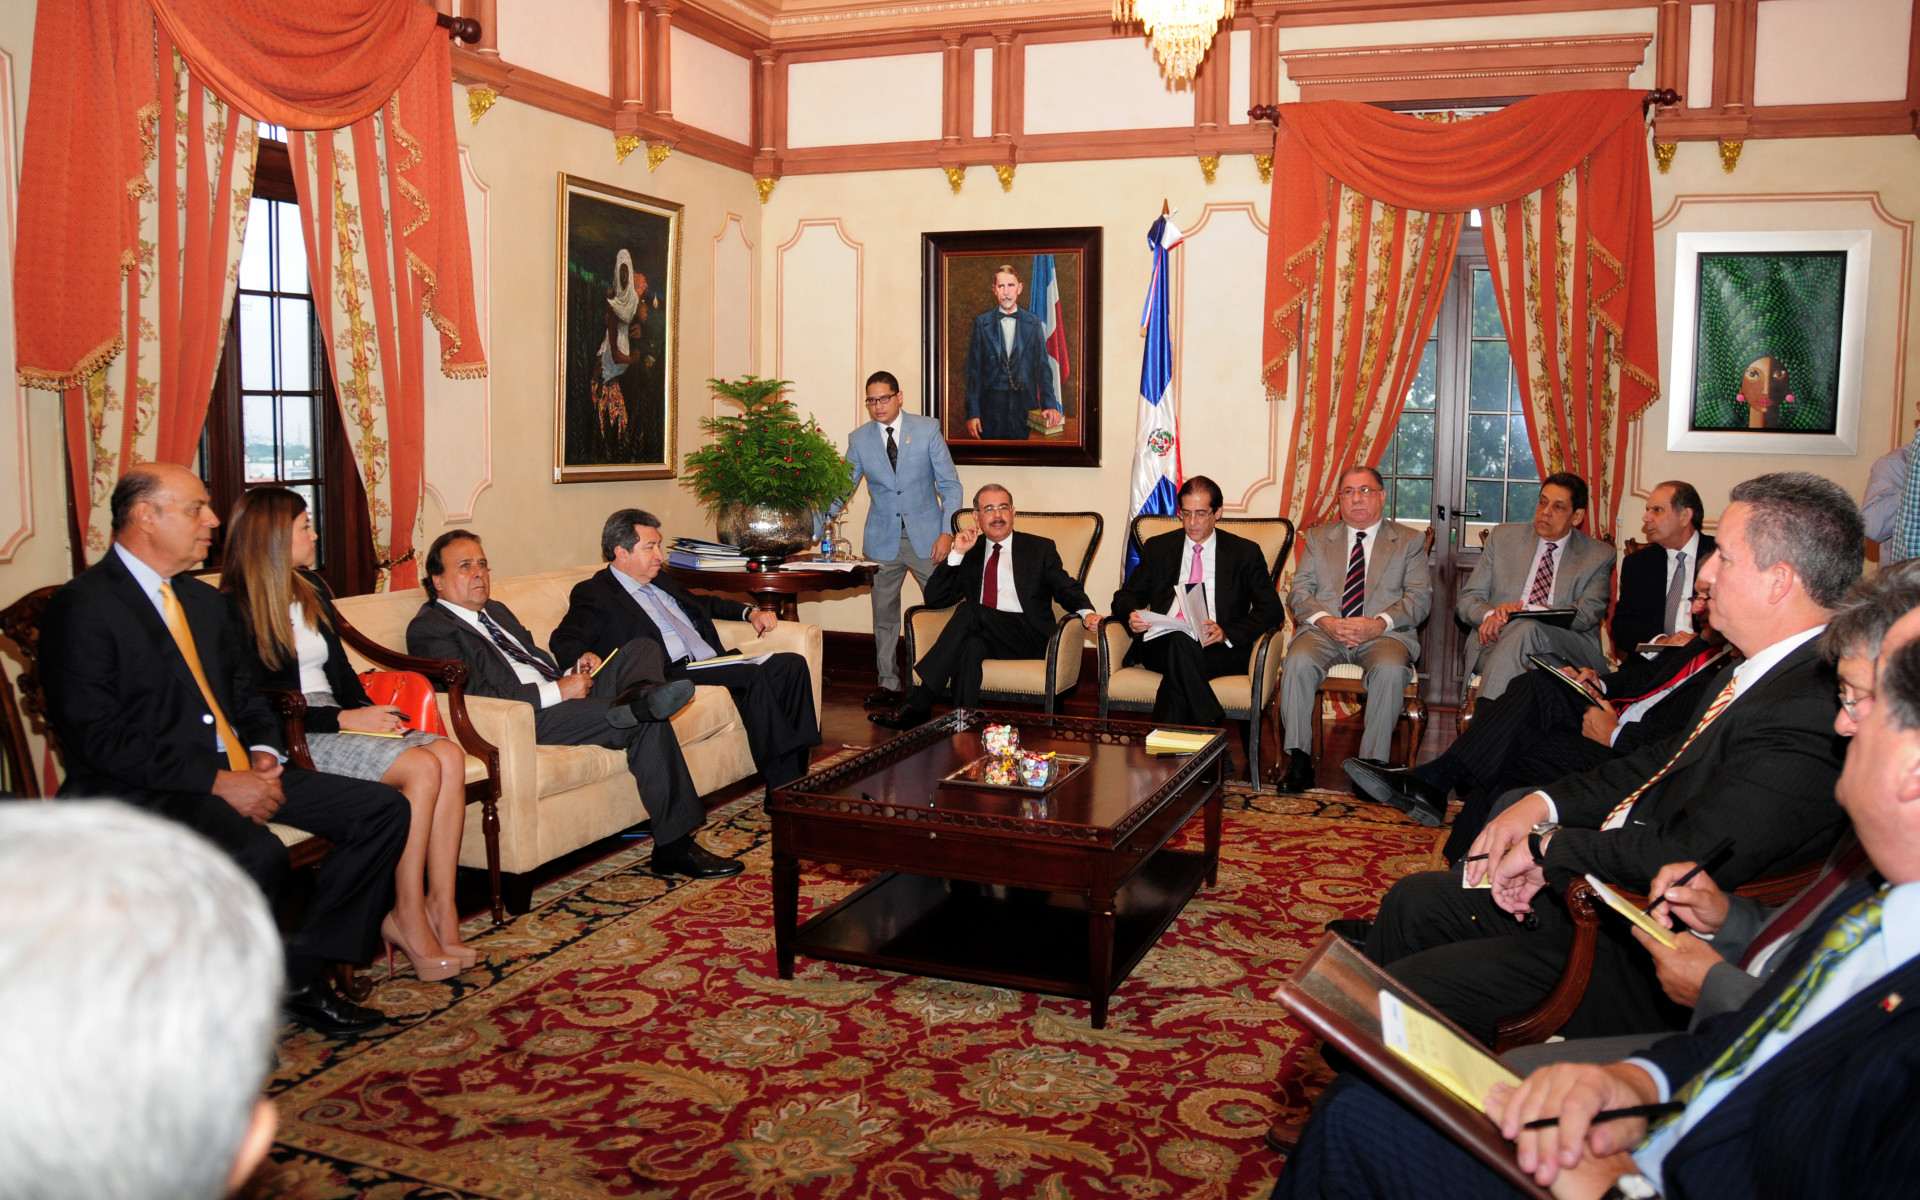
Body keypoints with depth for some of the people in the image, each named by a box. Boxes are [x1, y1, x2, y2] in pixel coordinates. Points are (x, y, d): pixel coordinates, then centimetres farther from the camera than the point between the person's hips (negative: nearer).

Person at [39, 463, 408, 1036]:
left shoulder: (205, 601, 19)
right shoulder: (82, 606, -7)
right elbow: (97, 736, -15)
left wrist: (264, 752, 2)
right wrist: (215, 782, -20)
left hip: (234, 773, 8)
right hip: (142, 791, -8)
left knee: (383, 809, -6)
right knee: (258, 855, -36)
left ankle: (301, 971, -2)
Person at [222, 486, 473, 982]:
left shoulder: (313, 589, 19)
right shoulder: (235, 610, -6)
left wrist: (370, 712, 0)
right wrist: (344, 719, -15)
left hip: (336, 722, 7)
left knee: (450, 755, -21)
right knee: (421, 768, -29)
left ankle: (439, 907, -23)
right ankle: (407, 915, -20)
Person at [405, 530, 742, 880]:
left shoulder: (495, 611, 27)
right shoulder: (428, 628, -3)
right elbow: (477, 696, -17)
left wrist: (574, 670, 6)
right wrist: (556, 691, -19)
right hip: (524, 719, -9)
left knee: (643, 648, -7)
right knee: (646, 723, -25)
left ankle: (639, 697, -38)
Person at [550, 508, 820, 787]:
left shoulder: (660, 581, 27)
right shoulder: (594, 593, 2)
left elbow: (703, 603, 39)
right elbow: (563, 641, -9)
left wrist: (749, 612, 23)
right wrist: (584, 656, -33)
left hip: (713, 664, 9)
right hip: (671, 675, -9)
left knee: (791, 664, -7)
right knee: (751, 675, -30)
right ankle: (782, 789, -28)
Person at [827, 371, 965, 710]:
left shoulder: (927, 429, -3)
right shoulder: (859, 439, 3)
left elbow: (949, 484, -2)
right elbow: (842, 488, 7)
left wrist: (947, 532, -13)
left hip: (926, 536, -2)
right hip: (882, 539, 2)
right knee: (884, 613, 8)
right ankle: (889, 684, 18)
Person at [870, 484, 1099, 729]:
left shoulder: (1040, 549, 18)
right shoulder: (970, 551, 21)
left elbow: (1067, 589, 12)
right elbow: (934, 599, 12)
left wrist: (1086, 612, -11)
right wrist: (957, 553, 2)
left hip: (1027, 638, -2)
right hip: (982, 635, 2)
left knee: (969, 612, -30)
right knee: (972, 646, -37)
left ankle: (917, 702, -35)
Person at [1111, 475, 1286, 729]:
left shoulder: (1245, 553, 13)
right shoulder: (1157, 548, 20)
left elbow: (1273, 610, 6)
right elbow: (1126, 596, 19)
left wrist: (1226, 632, -13)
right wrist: (1132, 614, -9)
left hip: (1218, 649, -2)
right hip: (1161, 645, 2)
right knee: (1180, 640, -37)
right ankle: (1211, 726, -36)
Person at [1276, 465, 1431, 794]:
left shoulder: (1410, 541, 16)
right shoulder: (1317, 537, 21)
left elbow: (1420, 596, 4)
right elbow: (1298, 590, 10)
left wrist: (1379, 623, -15)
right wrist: (1324, 620, -12)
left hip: (1383, 632, -1)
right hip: (1324, 629, 1)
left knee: (1391, 669, -35)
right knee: (1298, 661, -31)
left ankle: (1372, 763, -27)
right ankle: (1299, 760, -25)